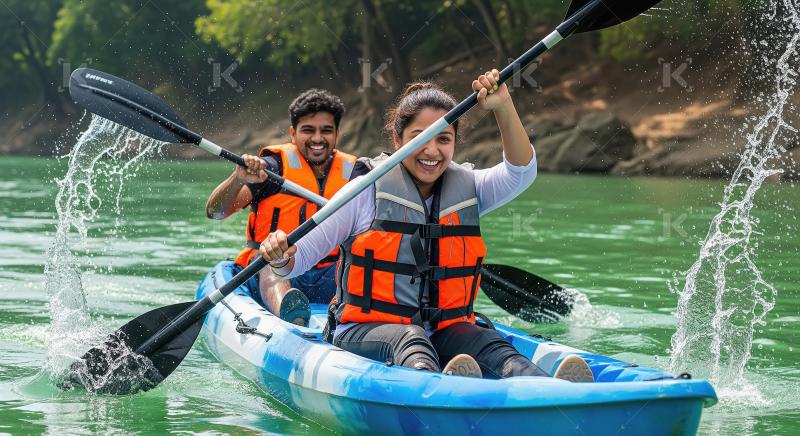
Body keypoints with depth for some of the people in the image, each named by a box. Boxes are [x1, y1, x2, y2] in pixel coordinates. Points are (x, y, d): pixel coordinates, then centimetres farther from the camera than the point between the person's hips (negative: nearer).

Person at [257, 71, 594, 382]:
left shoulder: (465, 189, 13)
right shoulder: (367, 192, 1)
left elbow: (521, 172, -5)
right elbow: (299, 260, -1)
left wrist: (503, 107, -17)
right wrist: (281, 256, -24)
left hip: (444, 332, 3)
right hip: (366, 330, -3)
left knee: (491, 346, -29)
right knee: (411, 339, -37)